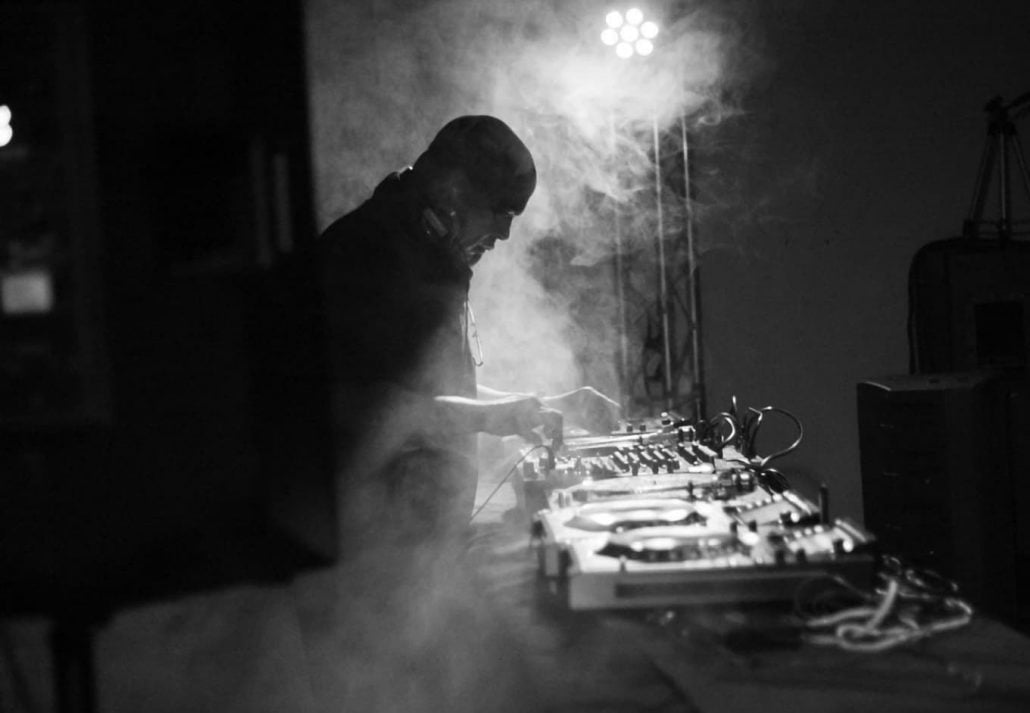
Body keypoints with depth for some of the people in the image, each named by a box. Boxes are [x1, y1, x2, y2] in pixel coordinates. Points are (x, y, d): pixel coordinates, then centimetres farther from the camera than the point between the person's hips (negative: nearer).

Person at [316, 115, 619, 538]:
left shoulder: (429, 257, 19)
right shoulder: (362, 251, -13)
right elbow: (354, 402, -22)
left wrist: (552, 409, 17)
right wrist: (487, 417, -22)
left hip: (435, 519, 9)